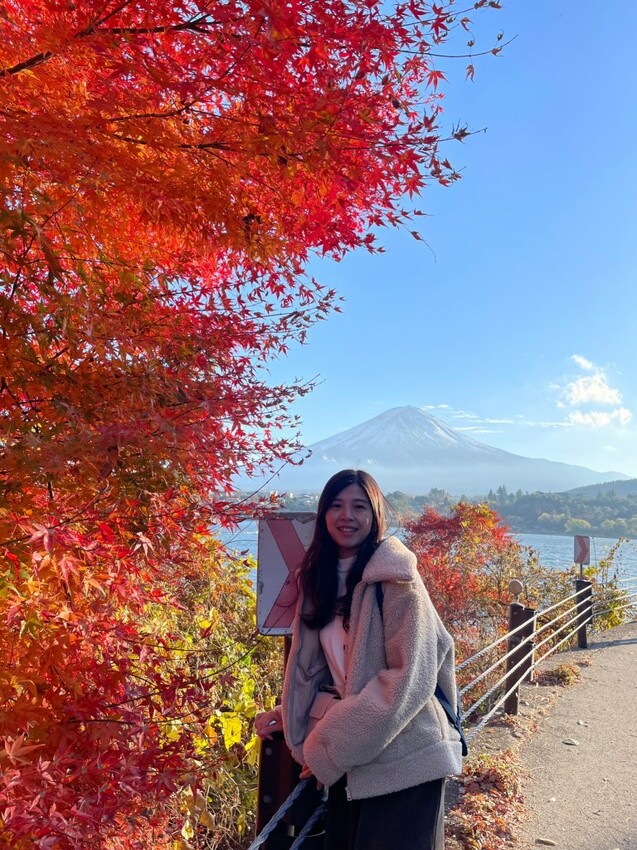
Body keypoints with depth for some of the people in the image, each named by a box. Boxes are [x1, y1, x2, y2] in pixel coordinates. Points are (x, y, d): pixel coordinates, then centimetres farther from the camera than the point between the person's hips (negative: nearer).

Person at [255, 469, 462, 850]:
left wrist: (328, 746, -17)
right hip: (350, 761, 6)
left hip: (402, 761, -6)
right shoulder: (321, 580, 5)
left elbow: (410, 679, -20)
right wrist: (289, 715, -2)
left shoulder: (397, 580, -16)